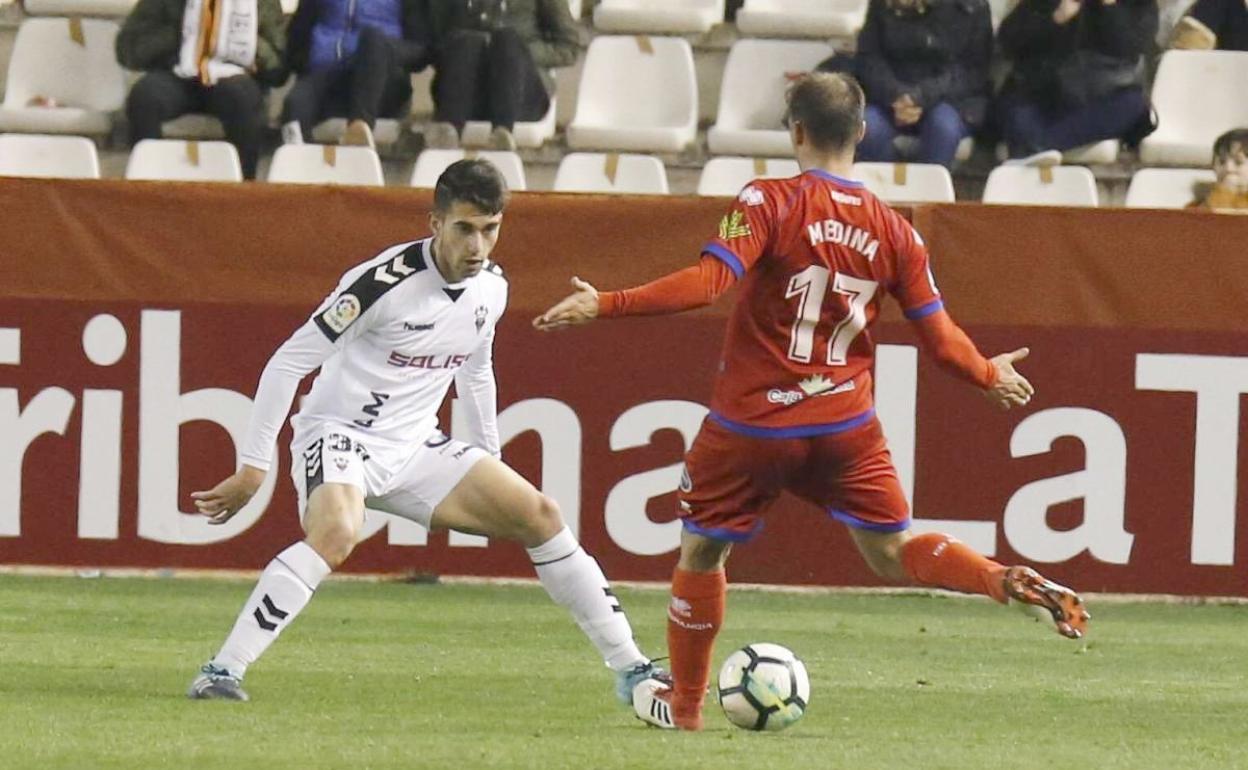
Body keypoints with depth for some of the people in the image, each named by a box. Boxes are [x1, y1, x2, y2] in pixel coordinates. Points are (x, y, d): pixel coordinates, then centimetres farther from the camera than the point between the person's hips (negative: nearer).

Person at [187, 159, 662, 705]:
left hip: (416, 450, 7)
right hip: (338, 435, -7)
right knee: (336, 535, -37)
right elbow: (289, 362, -18)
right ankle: (221, 673, -34)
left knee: (539, 515, 1)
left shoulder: (491, 287, 1)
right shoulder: (386, 281, -22)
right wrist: (253, 469, -19)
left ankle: (630, 670, 11)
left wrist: (490, 465, 26)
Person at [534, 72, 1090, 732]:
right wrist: (991, 376, 23)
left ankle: (682, 703, 26)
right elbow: (940, 338, 3)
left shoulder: (769, 202, -12)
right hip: (845, 427, 3)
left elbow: (708, 282, -24)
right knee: (893, 553, 14)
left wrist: (605, 305, -22)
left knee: (700, 553, 16)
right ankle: (1014, 583, -10)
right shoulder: (892, 231, 1)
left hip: (750, 427, -3)